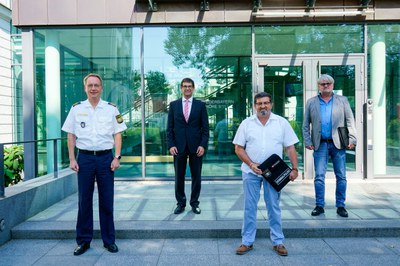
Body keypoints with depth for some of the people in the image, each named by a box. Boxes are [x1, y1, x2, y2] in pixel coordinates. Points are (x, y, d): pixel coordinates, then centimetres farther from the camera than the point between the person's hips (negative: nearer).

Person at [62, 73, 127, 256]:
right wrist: (72, 159, 0)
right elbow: (71, 135, 6)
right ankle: (83, 240, 20)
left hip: (105, 157, 0)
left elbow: (117, 134, 3)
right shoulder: (76, 108, 5)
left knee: (107, 201, 5)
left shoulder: (111, 109, 3)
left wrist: (117, 157, -5)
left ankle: (109, 240, 18)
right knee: (84, 200, 7)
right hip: (84, 158, 1)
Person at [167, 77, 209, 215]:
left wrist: (203, 145, -8)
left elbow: (205, 128, 2)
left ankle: (194, 203, 20)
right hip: (179, 146, 1)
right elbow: (169, 127, 5)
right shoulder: (173, 105, 7)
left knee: (196, 176, 7)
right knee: (179, 176, 7)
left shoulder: (200, 105, 4)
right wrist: (171, 145, -5)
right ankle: (180, 203, 20)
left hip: (196, 146, 0)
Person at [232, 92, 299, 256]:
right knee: (249, 207, 6)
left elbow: (290, 148, 2)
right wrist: (251, 164, -13)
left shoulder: (282, 123, 1)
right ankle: (247, 242, 17)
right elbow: (238, 148, 0)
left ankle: (278, 242, 20)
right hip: (251, 171, 0)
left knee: (274, 207, 8)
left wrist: (294, 168, -7)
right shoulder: (246, 123, 0)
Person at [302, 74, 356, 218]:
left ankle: (340, 206, 16)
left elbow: (350, 121, 7)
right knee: (319, 176, 0)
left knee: (341, 176, 5)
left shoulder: (342, 101, 9)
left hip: (338, 144, 1)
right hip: (320, 144, 0)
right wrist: (307, 141, 0)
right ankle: (319, 206, 10)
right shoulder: (311, 102, 9)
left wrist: (351, 139, -3)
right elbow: (306, 124, 8)